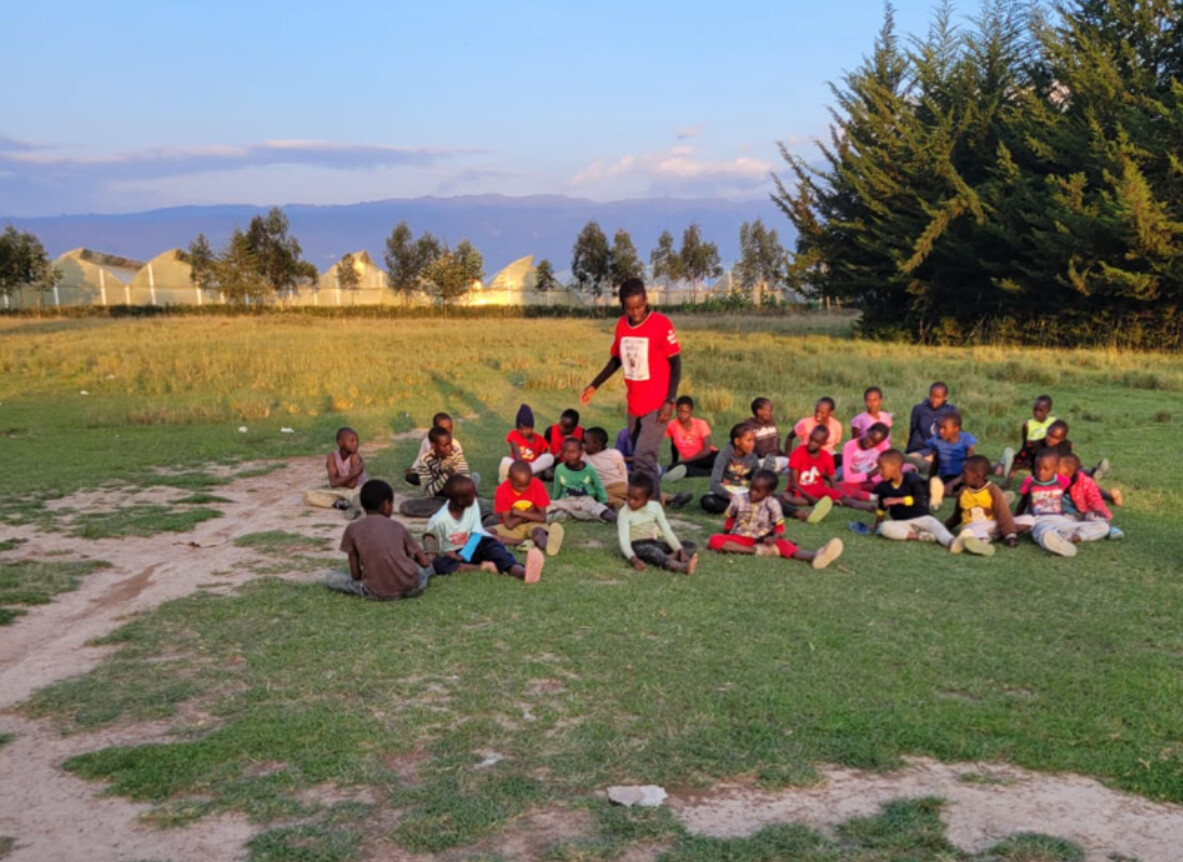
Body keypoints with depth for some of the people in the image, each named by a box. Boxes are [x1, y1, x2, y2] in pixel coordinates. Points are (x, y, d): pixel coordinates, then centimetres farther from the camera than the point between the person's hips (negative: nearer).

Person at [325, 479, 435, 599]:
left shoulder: (353, 529, 5)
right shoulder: (397, 526, 10)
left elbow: (355, 574, 4)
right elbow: (425, 562, 13)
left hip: (376, 592, -4)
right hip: (411, 587, 4)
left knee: (331, 578, 14)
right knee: (427, 567, 35)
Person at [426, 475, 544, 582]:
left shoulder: (472, 504, -12)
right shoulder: (439, 520, -21)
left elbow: (476, 534, -11)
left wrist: (463, 555, -25)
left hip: (473, 546, 1)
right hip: (453, 554, -1)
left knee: (494, 547, -31)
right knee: (437, 564, -33)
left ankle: (522, 571, -61)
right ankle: (482, 566, -38)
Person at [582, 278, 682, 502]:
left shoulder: (661, 324, -13)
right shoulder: (621, 325, 4)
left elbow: (675, 364, -9)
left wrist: (670, 401, -16)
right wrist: (594, 385, 15)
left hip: (656, 406, -6)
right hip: (634, 406, 6)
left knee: (643, 458, -16)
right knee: (641, 459, 12)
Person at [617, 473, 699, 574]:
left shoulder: (655, 507, -2)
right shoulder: (625, 512, -14)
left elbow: (667, 531, -3)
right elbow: (623, 539, -23)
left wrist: (681, 551, -16)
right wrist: (634, 559, -42)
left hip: (653, 543, 6)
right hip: (636, 546, -6)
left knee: (690, 546, -8)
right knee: (650, 550, -40)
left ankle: (669, 558, -37)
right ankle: (681, 567, -63)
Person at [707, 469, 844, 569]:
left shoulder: (772, 504, -10)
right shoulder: (738, 500, -10)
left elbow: (780, 526, -4)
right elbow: (729, 518, 7)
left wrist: (774, 537, -24)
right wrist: (726, 535, 8)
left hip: (762, 540, -1)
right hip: (739, 538, 1)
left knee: (783, 544, -31)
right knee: (714, 540, -29)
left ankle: (813, 556, -58)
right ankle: (755, 551, -36)